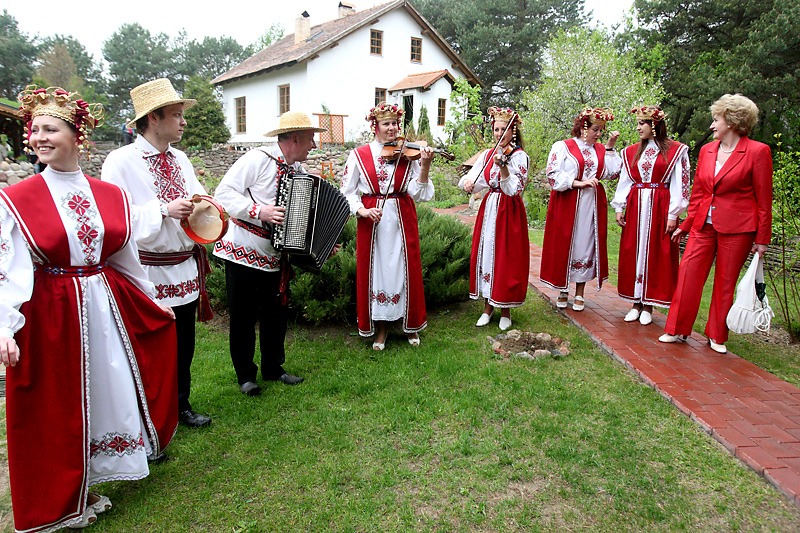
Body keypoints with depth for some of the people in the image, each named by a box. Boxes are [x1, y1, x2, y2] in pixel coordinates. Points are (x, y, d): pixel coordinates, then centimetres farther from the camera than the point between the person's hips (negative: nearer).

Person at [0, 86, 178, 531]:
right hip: (51, 315, -4)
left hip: (107, 307, 4)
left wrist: (156, 304, 15)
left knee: (110, 389, 14)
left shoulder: (109, 194, 3)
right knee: (57, 408, 8)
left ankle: (86, 488, 38)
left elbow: (127, 258, 10)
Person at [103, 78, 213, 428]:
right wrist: (164, 210, -26)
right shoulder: (120, 161, -11)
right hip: (148, 273, -7)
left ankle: (181, 406, 37)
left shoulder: (180, 159, 10)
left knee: (183, 344, 18)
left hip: (185, 267, 7)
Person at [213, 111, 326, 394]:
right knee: (243, 316, 4)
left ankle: (273, 368, 30)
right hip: (243, 253, -6)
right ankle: (245, 376, 19)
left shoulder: (299, 171, 10)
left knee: (276, 313, 13)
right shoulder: (258, 160, -13)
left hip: (275, 259, 7)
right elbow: (224, 193, -16)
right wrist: (258, 211, -26)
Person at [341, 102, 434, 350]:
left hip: (402, 221, 1)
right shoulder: (359, 156, 1)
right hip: (371, 223, 0)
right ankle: (379, 327, 21)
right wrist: (361, 210, -15)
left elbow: (418, 193, -7)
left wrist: (424, 166, -20)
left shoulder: (407, 154, 2)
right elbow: (347, 193, 2)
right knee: (375, 271, 5)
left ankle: (411, 325, 24)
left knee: (406, 270, 5)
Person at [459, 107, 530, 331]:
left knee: (505, 258, -2)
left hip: (509, 212, -5)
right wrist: (468, 182, -20)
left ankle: (505, 309, 12)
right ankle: (488, 306, 20)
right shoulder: (487, 155, 10)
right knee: (486, 253, 7)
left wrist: (503, 167, -32)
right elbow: (474, 177, 2)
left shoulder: (519, 157, -6)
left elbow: (514, 189, -18)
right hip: (488, 209, 5)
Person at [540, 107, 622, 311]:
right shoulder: (562, 147, 0)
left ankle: (579, 294, 13)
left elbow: (612, 173, 3)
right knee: (564, 245, 0)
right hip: (567, 204, -3)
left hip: (593, 204, 4)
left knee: (586, 245, 4)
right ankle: (563, 292, 15)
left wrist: (610, 147, 2)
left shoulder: (601, 150, 13)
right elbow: (554, 175, -9)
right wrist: (578, 183, -17)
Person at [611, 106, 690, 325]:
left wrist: (672, 214, -9)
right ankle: (636, 303, 12)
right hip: (635, 207, 4)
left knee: (655, 254, -1)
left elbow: (679, 184, -3)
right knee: (632, 253, 3)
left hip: (660, 208, -4)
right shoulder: (631, 152, 11)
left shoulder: (675, 151, 0)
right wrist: (619, 208, 4)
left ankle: (648, 306, 7)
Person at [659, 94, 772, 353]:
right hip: (703, 225, 4)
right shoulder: (706, 150, 9)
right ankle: (677, 330, 11)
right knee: (688, 273, -1)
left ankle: (717, 337, 20)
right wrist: (686, 225, 14)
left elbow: (764, 199, -4)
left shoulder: (758, 151, -7)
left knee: (725, 283, 5)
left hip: (737, 228, -4)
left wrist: (762, 238, -4)